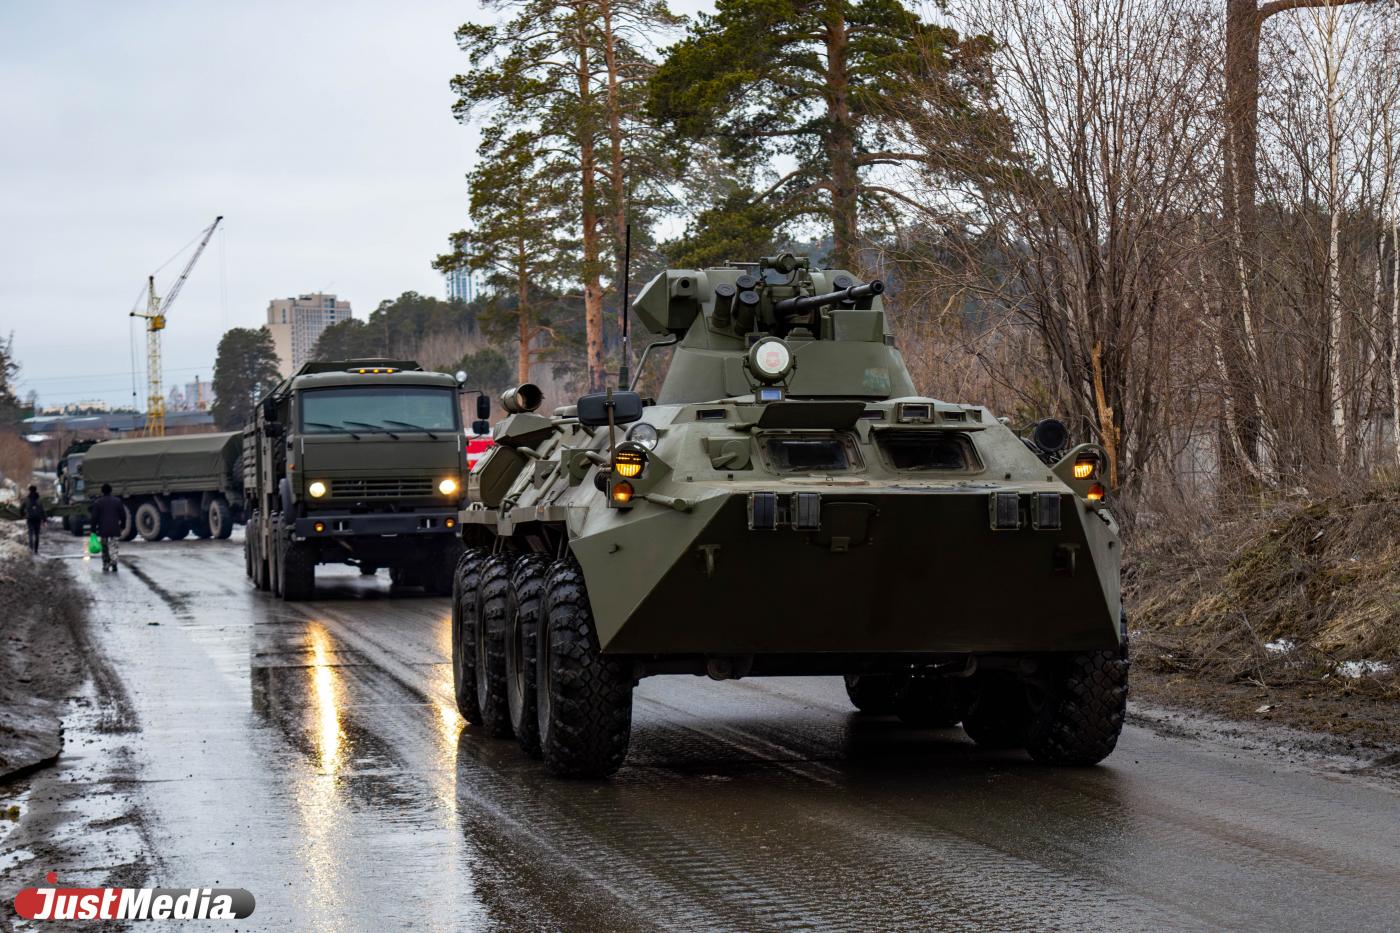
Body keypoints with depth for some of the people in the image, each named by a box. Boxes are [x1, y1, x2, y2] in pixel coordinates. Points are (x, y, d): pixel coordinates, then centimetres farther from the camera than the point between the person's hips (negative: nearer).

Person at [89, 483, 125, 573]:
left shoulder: (97, 502, -4)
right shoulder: (117, 501, 3)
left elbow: (94, 517, -6)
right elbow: (123, 515, 5)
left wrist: (93, 529, 0)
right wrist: (122, 526, 17)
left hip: (103, 529, -1)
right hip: (114, 529, 1)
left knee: (104, 548, 9)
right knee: (113, 546, 4)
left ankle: (105, 566, 13)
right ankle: (114, 561, -20)